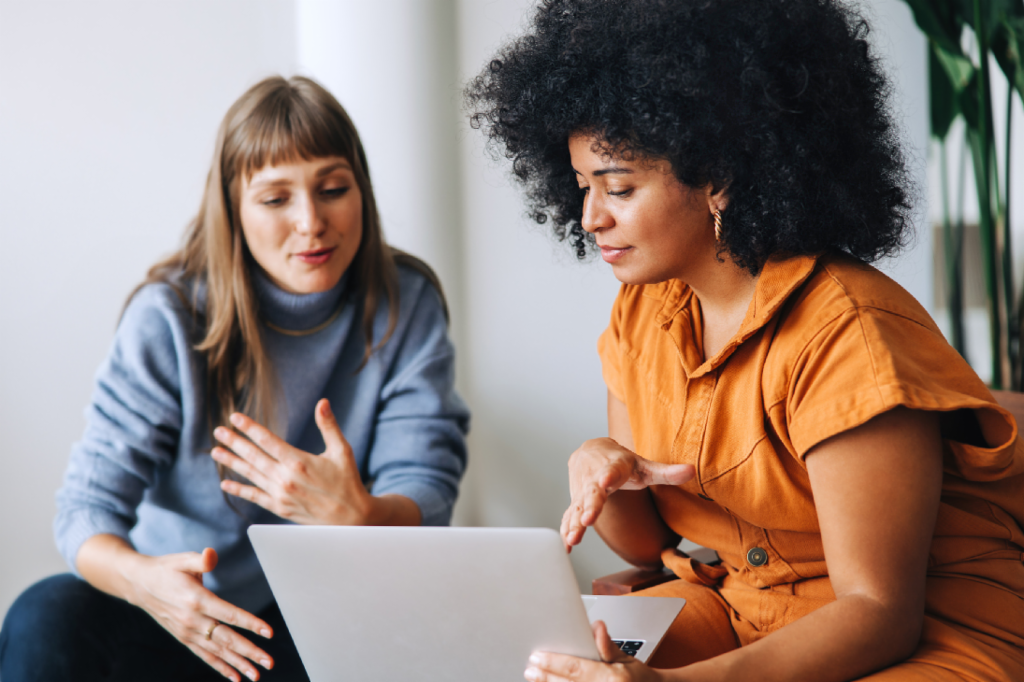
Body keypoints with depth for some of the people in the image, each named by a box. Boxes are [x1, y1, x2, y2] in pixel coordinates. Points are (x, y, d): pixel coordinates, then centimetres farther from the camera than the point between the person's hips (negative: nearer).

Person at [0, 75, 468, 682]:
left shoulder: (406, 307, -5)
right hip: (184, 610, -1)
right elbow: (88, 505, -14)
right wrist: (139, 577, -39)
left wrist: (356, 515, -37)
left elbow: (426, 502, -11)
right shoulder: (169, 318, -10)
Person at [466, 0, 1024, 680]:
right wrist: (602, 472, -14)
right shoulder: (642, 312, 3)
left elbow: (878, 612, -23)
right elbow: (646, 542, 10)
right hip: (737, 610, 7)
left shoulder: (846, 331, -21)